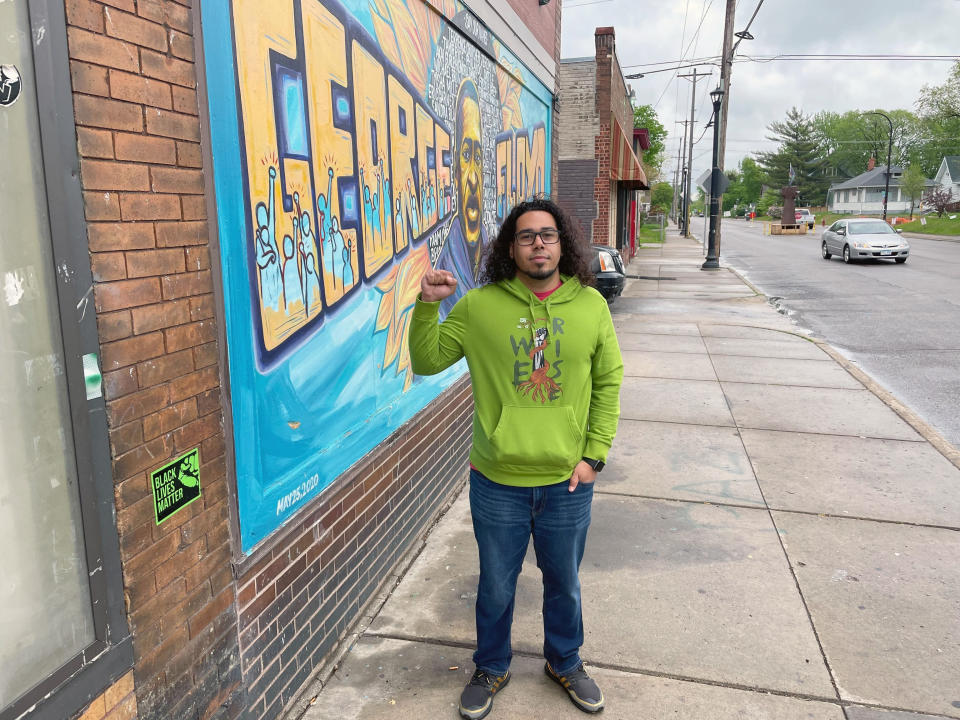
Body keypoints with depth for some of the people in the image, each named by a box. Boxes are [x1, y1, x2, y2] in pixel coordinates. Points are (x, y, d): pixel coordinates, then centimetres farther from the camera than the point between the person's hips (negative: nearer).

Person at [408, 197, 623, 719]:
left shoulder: (590, 304, -3)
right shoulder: (479, 305, -7)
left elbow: (608, 382, 2)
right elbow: (427, 362, -3)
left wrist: (593, 455, -2)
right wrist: (427, 305, -19)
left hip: (567, 483, 1)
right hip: (497, 482, -1)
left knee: (563, 583, 22)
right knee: (496, 587, 18)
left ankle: (564, 662, 49)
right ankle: (491, 668, 45)